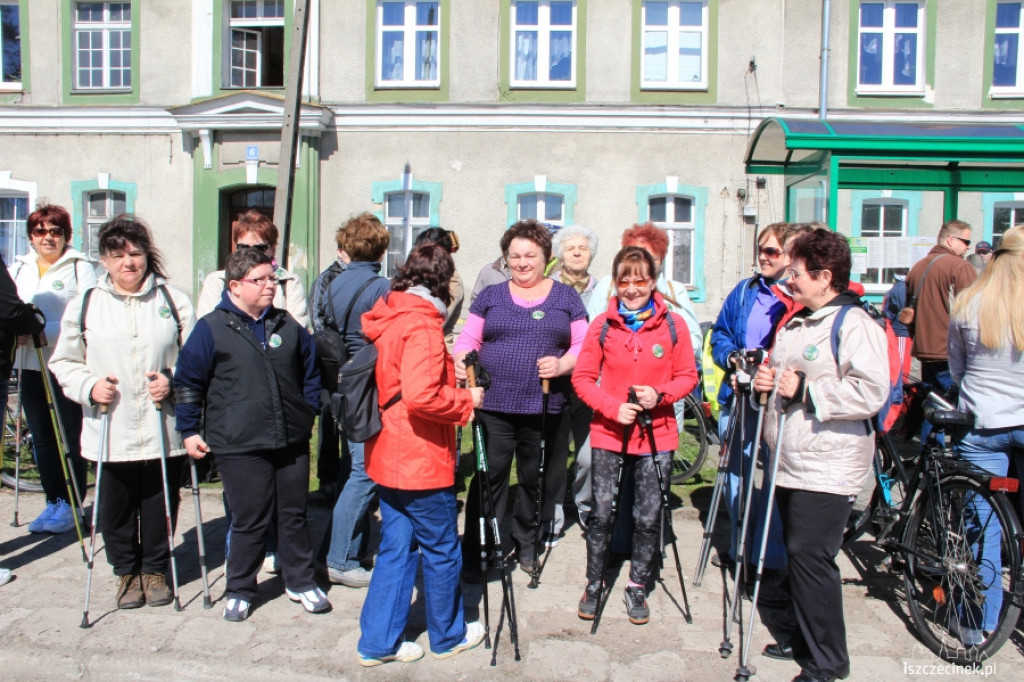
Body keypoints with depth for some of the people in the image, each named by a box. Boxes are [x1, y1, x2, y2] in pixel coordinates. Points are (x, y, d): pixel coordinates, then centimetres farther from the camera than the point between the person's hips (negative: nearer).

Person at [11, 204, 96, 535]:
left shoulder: (80, 268, -3)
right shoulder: (19, 268, 15)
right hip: (29, 365, 6)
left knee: (70, 437, 1)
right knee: (41, 438, 12)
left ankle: (71, 503, 12)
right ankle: (53, 501, 24)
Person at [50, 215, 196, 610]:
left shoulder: (174, 300, 3)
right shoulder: (84, 305, 5)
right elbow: (63, 362, 10)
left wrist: (173, 382, -11)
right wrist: (88, 387, -8)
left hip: (163, 429, 0)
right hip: (110, 432, 1)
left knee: (161, 501, 9)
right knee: (116, 505, 10)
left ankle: (155, 569, 30)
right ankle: (127, 572, 31)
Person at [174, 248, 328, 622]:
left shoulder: (287, 325, 8)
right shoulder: (211, 329, -4)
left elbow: (310, 372, 19)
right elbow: (188, 383, 1)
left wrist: (309, 413, 16)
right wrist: (190, 430, 3)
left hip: (292, 441, 4)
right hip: (239, 446, -4)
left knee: (294, 515, 14)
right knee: (249, 521, 4)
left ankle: (301, 581, 30)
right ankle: (238, 590, 25)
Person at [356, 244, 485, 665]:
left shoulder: (387, 317, 7)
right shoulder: (422, 324, -20)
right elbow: (421, 396, -31)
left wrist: (447, 372, 14)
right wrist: (466, 400, -15)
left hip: (388, 455, 8)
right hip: (421, 461, -8)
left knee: (397, 548, 16)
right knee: (442, 551, 10)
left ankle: (378, 642, 23)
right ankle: (448, 636, 28)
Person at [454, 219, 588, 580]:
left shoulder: (566, 296, 10)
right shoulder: (490, 296, 12)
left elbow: (583, 344, 5)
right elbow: (468, 338, 6)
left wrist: (562, 364, -15)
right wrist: (461, 361, -16)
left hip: (544, 407, 1)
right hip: (493, 404, 0)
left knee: (534, 478, 12)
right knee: (490, 477, -2)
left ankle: (526, 543, 31)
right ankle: (476, 553, 8)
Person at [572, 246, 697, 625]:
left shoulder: (673, 324, -3)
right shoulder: (602, 325, -3)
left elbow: (688, 376, 3)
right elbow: (582, 378, -1)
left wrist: (660, 394, -16)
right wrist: (614, 408, -15)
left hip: (657, 434, 0)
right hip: (608, 433, 0)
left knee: (648, 518, 8)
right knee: (601, 512, 5)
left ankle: (638, 587, 28)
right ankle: (594, 584, 25)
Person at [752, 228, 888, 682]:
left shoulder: (854, 323, -13)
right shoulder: (796, 323, 17)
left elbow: (871, 392, -24)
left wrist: (805, 390, -22)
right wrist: (768, 380, 8)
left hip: (827, 468, -9)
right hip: (790, 462, 9)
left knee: (810, 557, -7)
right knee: (797, 553, 16)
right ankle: (805, 639, 31)